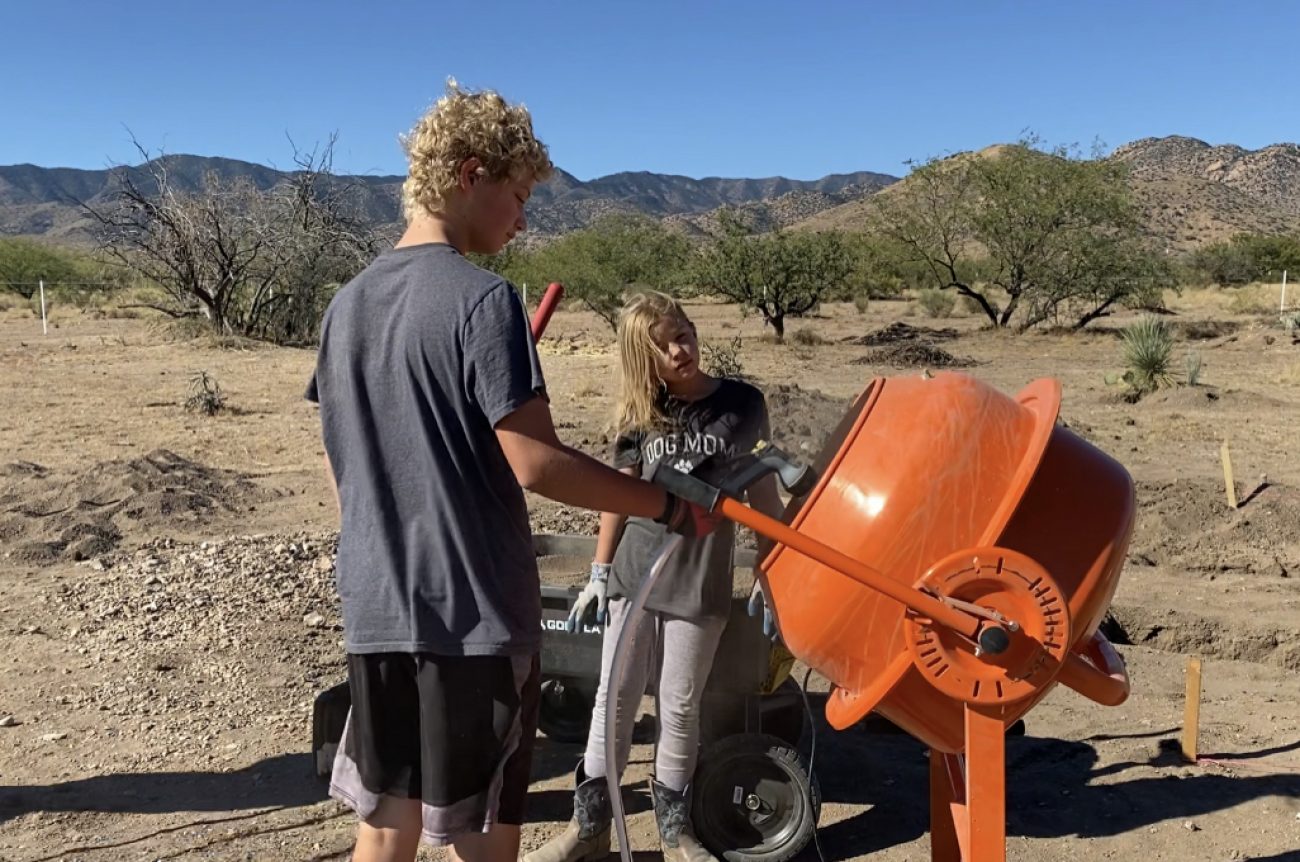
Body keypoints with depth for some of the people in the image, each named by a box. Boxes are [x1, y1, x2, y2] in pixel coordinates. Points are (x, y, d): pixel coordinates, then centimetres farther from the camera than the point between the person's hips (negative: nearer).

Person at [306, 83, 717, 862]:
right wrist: (671, 506, -9)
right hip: (474, 613, -7)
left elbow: (339, 470, 14)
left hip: (376, 611, 7)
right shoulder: (482, 299, -14)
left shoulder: (347, 304, 8)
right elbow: (536, 465, -19)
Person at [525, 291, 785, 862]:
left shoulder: (742, 404, -3)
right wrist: (599, 574, 4)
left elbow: (761, 491, 1)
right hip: (634, 575, 2)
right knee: (614, 701, 7)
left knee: (679, 709, 8)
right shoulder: (640, 415, 3)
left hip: (701, 583, -2)